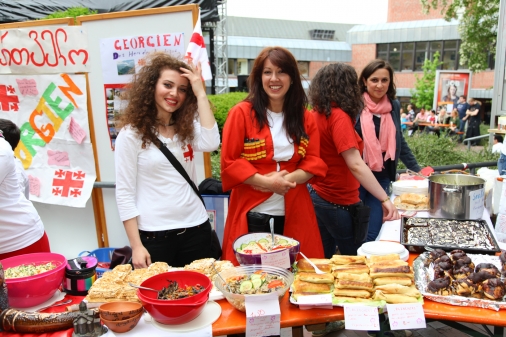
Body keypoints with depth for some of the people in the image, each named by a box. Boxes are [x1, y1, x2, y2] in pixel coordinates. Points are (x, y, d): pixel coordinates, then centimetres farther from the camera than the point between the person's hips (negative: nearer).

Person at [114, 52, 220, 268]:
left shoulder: (187, 127, 6)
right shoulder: (131, 134, -7)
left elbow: (210, 144, -17)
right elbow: (124, 193, -7)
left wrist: (201, 94, -12)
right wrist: (136, 246, -10)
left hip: (196, 229, 4)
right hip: (153, 234, -4)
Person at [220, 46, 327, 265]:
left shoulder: (305, 118, 8)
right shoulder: (242, 113, -5)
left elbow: (315, 161, 3)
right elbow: (229, 162, -8)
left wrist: (289, 178, -15)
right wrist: (266, 182, -18)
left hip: (294, 214, 4)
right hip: (253, 215, -3)